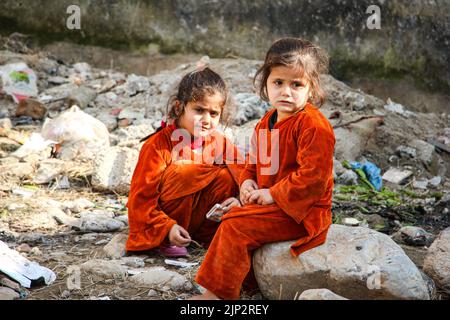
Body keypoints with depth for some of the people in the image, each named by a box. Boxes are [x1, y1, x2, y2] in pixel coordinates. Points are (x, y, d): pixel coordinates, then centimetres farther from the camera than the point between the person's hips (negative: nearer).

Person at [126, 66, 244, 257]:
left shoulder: (220, 143, -4)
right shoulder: (158, 145, -18)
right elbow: (141, 199, -19)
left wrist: (239, 200, -26)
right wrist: (167, 228, -31)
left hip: (198, 219, 4)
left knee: (226, 175, -17)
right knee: (182, 172, -30)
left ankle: (209, 235, -3)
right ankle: (168, 242, -15)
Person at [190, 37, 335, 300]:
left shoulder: (314, 125, -19)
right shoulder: (268, 122, 10)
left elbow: (313, 176, -25)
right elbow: (255, 158, 24)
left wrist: (272, 195, -21)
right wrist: (248, 182, 3)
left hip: (301, 211, -9)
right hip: (269, 201, 9)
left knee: (237, 225, -18)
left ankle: (219, 292, -10)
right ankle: (247, 275, 15)